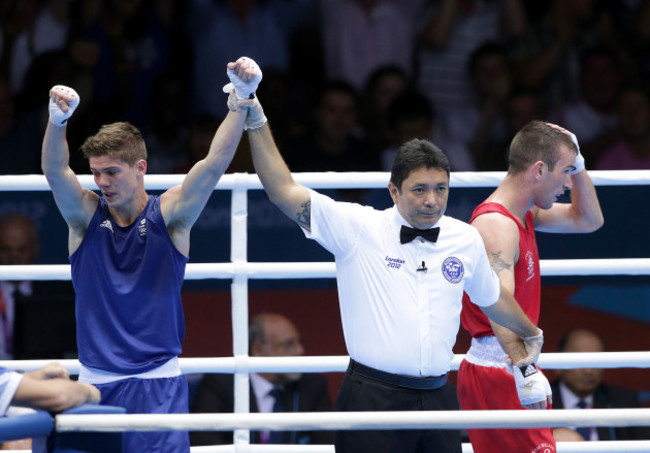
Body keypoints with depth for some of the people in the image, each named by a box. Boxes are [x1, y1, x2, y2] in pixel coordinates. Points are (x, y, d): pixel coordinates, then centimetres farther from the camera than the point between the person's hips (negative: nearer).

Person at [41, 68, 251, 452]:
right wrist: (58, 121, -34)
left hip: (158, 382, -1)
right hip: (96, 382, 1)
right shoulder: (86, 216, 3)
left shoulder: (169, 216, 0)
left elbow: (215, 163, -10)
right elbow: (55, 172, -15)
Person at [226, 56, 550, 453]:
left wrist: (533, 336, 45)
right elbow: (284, 191, -7)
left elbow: (493, 299, 29)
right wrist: (255, 118, -13)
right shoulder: (359, 228, -2)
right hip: (373, 400, -4)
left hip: (437, 399, 4)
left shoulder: (465, 239, 10)